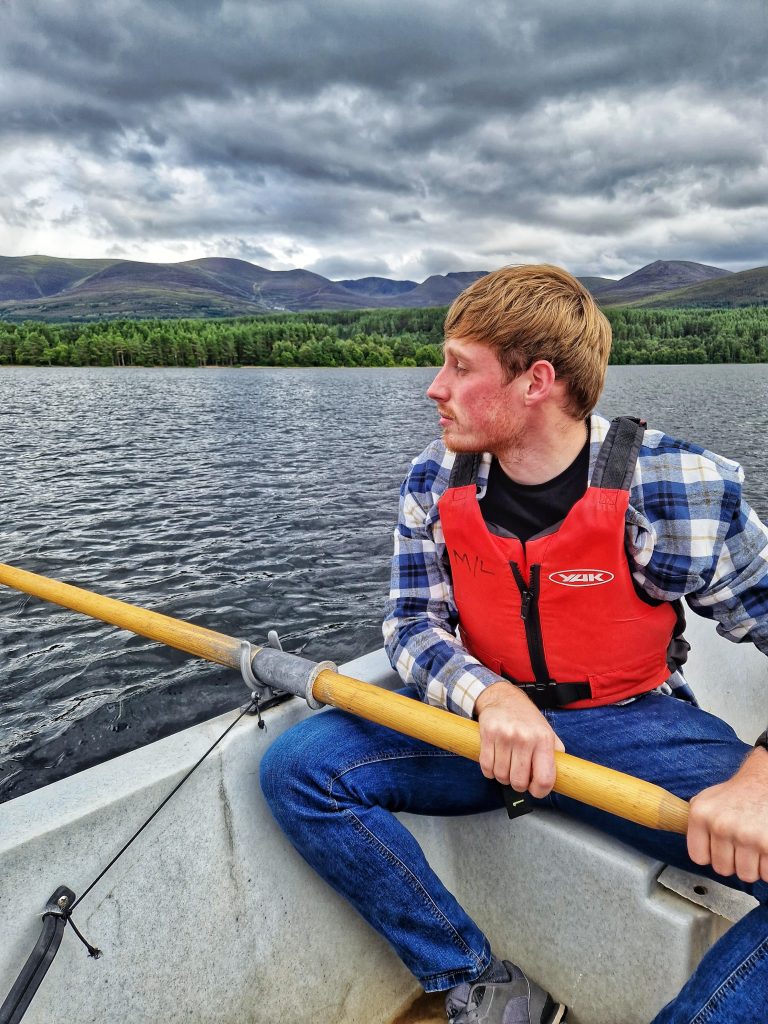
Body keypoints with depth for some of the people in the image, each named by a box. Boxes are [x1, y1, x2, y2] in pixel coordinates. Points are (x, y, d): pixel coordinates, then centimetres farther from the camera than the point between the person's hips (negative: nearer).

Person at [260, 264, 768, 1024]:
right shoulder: (434, 483, -3)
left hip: (634, 727, -2)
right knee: (298, 767, -15)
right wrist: (489, 695, -26)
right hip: (487, 719, 3)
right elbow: (413, 626, -3)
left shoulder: (677, 486, -14)